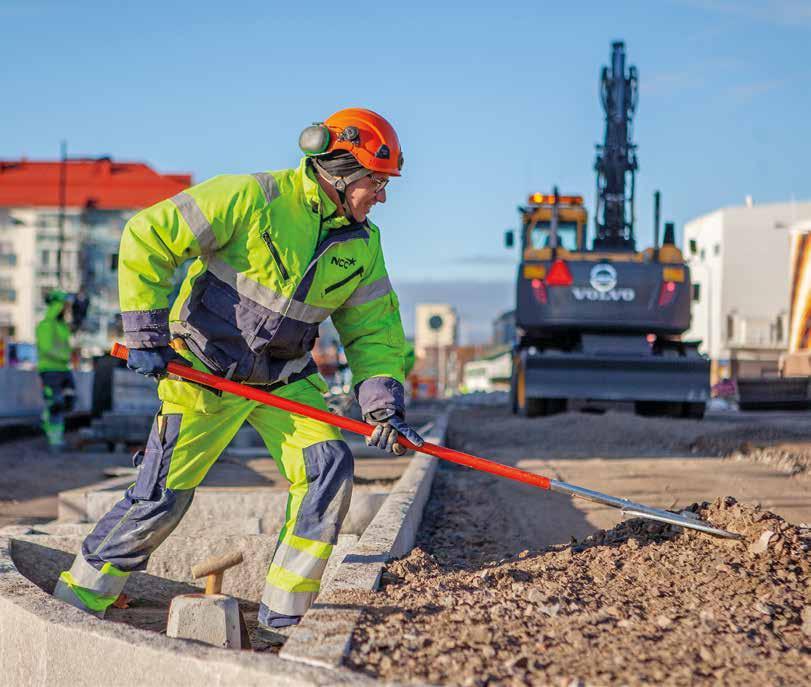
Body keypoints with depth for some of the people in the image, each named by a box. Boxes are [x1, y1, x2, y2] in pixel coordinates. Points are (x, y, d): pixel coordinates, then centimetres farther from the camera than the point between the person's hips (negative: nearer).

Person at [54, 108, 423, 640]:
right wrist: (147, 334, -18)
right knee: (162, 496, -5)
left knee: (330, 467, -13)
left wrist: (385, 406, -10)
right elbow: (147, 238, -17)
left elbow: (373, 329, 6)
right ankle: (76, 600, 16)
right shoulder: (253, 198, -18)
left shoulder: (361, 244, 1)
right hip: (205, 372, -5)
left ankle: (283, 615, -3)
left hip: (286, 379, 5)